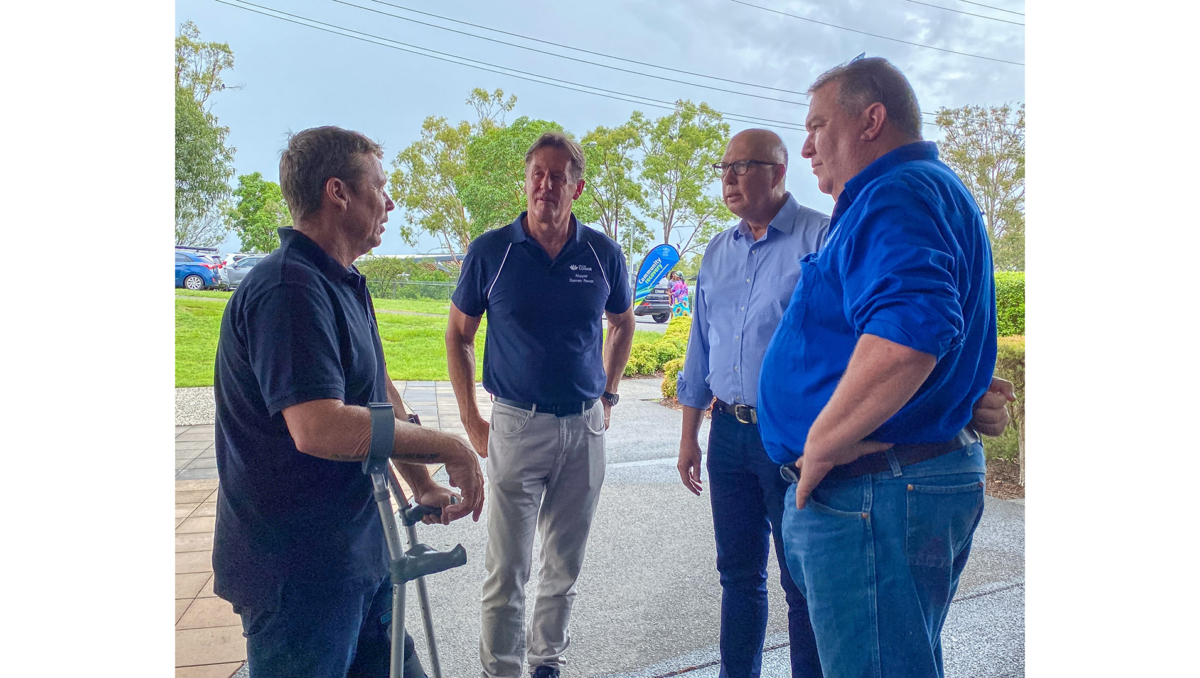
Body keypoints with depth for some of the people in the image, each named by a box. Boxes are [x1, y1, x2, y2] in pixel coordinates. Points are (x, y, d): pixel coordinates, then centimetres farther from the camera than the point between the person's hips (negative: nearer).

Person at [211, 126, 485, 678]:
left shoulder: (345, 285, 12)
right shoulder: (289, 289, -22)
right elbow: (321, 428, -33)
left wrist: (423, 486, 14)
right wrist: (449, 448, -23)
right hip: (298, 570, -9)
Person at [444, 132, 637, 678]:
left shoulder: (603, 253, 0)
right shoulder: (490, 252, -5)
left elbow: (621, 323, 18)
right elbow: (458, 335, 4)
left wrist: (608, 395, 11)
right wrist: (471, 421, -1)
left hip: (585, 428, 3)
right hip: (517, 426, -2)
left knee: (564, 568, 15)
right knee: (507, 571, 2)